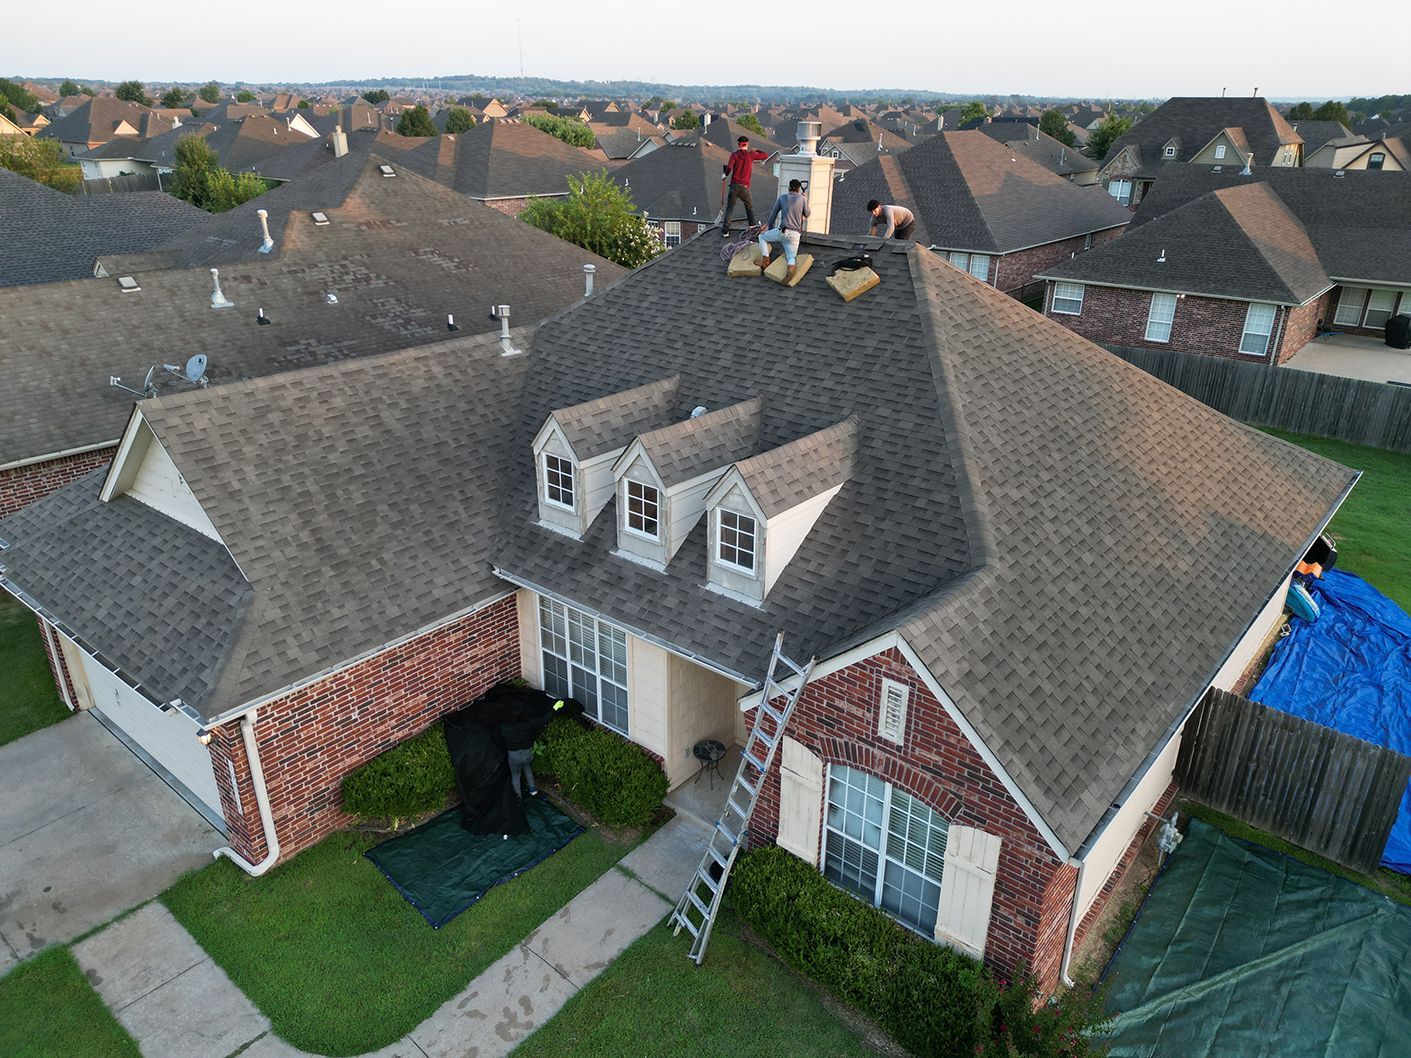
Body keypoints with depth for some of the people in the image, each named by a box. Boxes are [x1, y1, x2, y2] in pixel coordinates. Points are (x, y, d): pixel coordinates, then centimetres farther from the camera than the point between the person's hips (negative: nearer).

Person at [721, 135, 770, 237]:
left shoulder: (734, 154, -1)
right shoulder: (751, 155, 0)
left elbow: (729, 167, -17)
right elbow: (765, 156, 8)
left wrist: (725, 175, 1)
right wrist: (755, 151, 22)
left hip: (734, 185, 0)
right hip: (745, 186, 0)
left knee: (729, 209, 3)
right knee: (750, 207, 19)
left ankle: (725, 231, -3)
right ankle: (753, 227, 17)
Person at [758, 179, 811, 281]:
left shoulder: (782, 197, 8)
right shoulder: (802, 199, 7)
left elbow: (773, 215, 13)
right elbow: (806, 215, 20)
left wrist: (770, 229, 28)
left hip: (783, 232, -1)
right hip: (795, 235, 1)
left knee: (762, 236, 21)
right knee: (791, 258, 9)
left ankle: (765, 260, 1)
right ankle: (791, 267, -29)